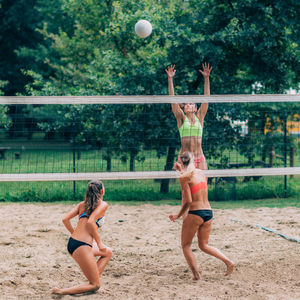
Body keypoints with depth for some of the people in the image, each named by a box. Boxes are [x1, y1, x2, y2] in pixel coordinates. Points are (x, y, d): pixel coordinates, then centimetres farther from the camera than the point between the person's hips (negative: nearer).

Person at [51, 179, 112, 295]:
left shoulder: (82, 204, 16)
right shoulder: (103, 204, -3)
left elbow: (65, 219, 8)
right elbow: (90, 222, -18)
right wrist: (99, 243, -9)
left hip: (71, 243, 8)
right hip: (81, 246, -8)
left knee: (108, 252, 29)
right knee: (95, 286, 4)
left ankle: (94, 277, 16)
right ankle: (61, 291, -12)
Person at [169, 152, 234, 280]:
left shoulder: (184, 177, -8)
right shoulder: (201, 173, 12)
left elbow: (188, 201, -12)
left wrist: (178, 215, -1)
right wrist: (181, 170, 37)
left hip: (195, 213, -7)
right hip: (208, 212, 7)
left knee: (185, 245, 9)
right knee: (203, 245, 20)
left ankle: (196, 274, -2)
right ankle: (228, 262, 4)